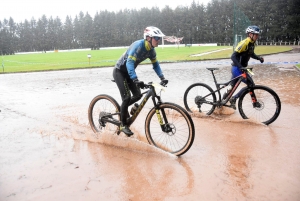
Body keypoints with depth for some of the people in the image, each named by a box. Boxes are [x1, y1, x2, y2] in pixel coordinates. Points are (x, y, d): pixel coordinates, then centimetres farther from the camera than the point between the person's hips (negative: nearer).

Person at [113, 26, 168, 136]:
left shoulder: (151, 50, -5)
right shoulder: (138, 45, -30)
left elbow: (155, 64, 3)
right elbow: (129, 63, -39)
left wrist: (162, 78, -10)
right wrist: (136, 80, -51)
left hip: (128, 72, 8)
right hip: (119, 71, -7)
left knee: (138, 95, 1)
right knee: (127, 97, -14)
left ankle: (123, 108, 27)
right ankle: (123, 125, 0)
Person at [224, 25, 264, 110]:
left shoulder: (252, 43, 7)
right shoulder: (244, 43, -21)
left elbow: (251, 54, 25)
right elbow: (233, 56, -27)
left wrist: (259, 58, 6)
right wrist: (241, 67, -36)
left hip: (241, 68, 9)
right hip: (237, 68, -9)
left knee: (232, 86, 18)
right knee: (251, 84, -9)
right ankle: (233, 98, -1)